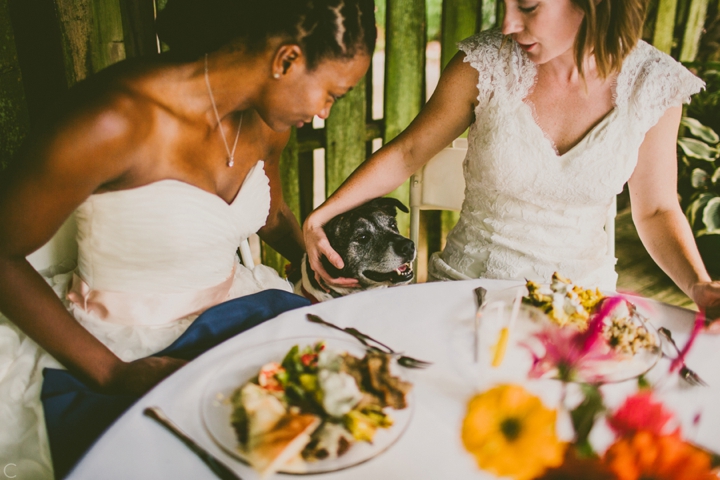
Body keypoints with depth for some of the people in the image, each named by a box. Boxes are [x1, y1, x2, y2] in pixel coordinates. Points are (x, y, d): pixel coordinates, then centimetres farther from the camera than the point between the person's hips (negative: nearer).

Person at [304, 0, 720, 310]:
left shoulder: (655, 85, -7)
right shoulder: (485, 63, -11)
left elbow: (656, 210, 3)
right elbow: (407, 154, -1)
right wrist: (320, 216, -9)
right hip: (469, 283, -1)